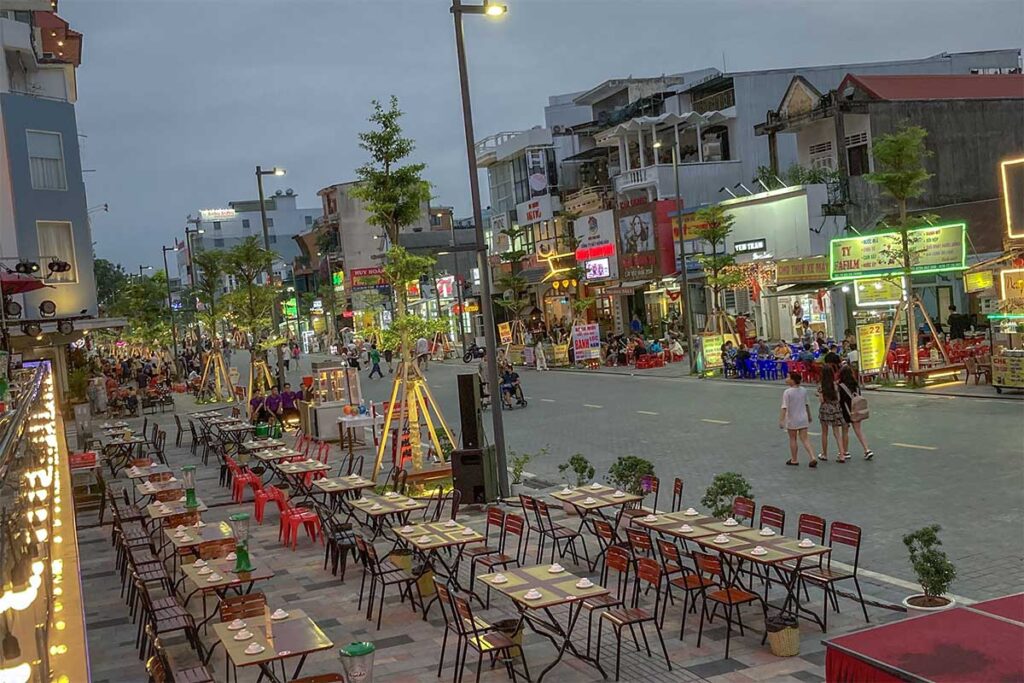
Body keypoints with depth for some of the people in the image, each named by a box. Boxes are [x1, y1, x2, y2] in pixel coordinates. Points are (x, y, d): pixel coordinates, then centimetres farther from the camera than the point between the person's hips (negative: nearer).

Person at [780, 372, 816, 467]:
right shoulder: (804, 390, 2)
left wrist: (781, 420, -22)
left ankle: (794, 460, 23)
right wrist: (809, 416, 28)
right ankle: (812, 458, -8)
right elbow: (807, 405, 15)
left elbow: (784, 407, -21)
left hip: (792, 420, -5)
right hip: (803, 418, 5)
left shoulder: (787, 392, -16)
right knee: (805, 439, 6)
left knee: (793, 439, 11)